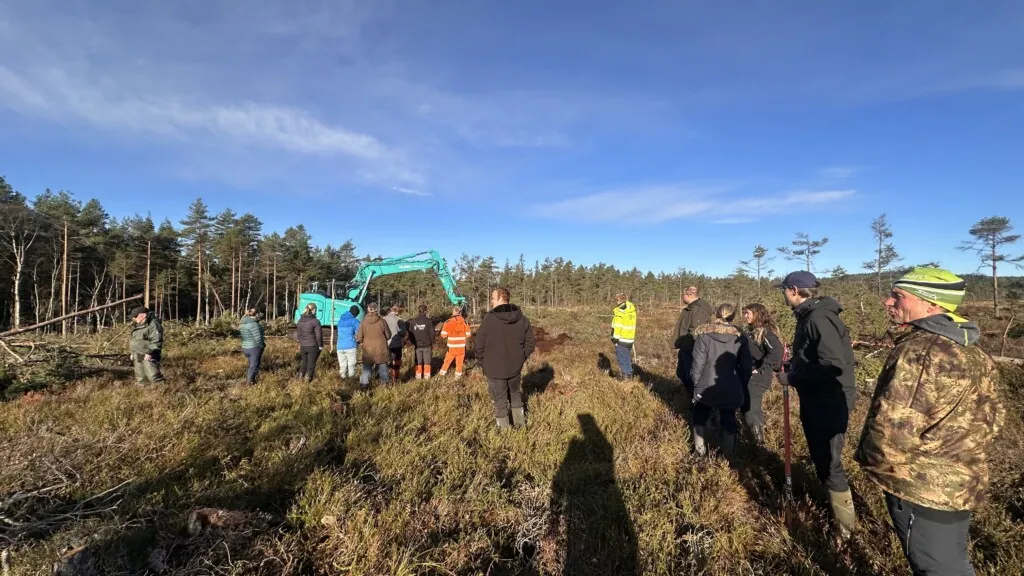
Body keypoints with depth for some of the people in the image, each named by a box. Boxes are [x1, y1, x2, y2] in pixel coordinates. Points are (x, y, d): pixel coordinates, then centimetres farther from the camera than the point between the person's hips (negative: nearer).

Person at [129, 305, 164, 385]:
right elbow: (134, 341, 28)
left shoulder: (153, 324, -12)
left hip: (148, 356, -10)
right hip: (137, 357, 10)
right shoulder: (137, 326, 18)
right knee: (140, 379, 15)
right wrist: (133, 353, 23)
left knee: (154, 377, -16)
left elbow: (156, 341, -20)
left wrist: (150, 353, -24)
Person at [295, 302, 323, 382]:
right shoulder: (315, 321, -15)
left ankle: (300, 378, 21)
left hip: (303, 346, 5)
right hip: (313, 346, -5)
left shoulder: (300, 320, 3)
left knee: (303, 362, 19)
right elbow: (319, 335, -13)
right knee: (311, 364, 6)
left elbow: (297, 333, 12)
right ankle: (307, 380, 8)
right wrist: (320, 345, -1)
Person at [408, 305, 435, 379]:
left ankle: (418, 376, 16)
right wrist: (432, 343, 8)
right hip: (427, 345, -2)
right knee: (427, 361, 9)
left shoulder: (413, 321, -2)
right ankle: (427, 376, 12)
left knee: (418, 362, 12)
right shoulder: (428, 321, -11)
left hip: (417, 345, 2)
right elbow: (432, 333, -7)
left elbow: (410, 334, 4)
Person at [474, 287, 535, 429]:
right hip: (515, 368, 5)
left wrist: (484, 362, 3)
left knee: (500, 401, 10)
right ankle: (520, 425, 36)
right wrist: (520, 359, 13)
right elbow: (529, 343, 2)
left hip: (495, 369, -4)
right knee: (516, 396, 25)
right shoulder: (522, 319, -3)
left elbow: (478, 345, -13)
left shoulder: (490, 319, -18)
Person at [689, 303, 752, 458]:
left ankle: (700, 451, 27)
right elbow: (745, 367, 2)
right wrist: (741, 387, 14)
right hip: (731, 390, 1)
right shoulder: (739, 337, -2)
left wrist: (695, 381, 3)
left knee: (700, 419, 20)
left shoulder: (703, 334, -9)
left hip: (706, 387, -1)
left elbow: (698, 363, -10)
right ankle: (728, 455, 23)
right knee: (729, 421, 18)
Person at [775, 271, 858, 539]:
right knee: (820, 459, 22)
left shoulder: (820, 318, -23)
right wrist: (792, 368, 4)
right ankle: (832, 505, 41)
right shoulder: (808, 316, 9)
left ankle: (845, 527, 17)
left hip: (829, 403, -10)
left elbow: (833, 365, -29)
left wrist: (791, 378, -22)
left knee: (830, 465, 1)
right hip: (815, 401, 10)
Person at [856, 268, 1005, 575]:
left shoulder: (919, 351, -27)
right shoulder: (971, 350, 5)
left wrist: (869, 459, -12)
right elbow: (992, 416, 15)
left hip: (922, 487, -9)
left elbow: (893, 430, -30)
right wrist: (964, 457, 20)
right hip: (958, 482, 9)